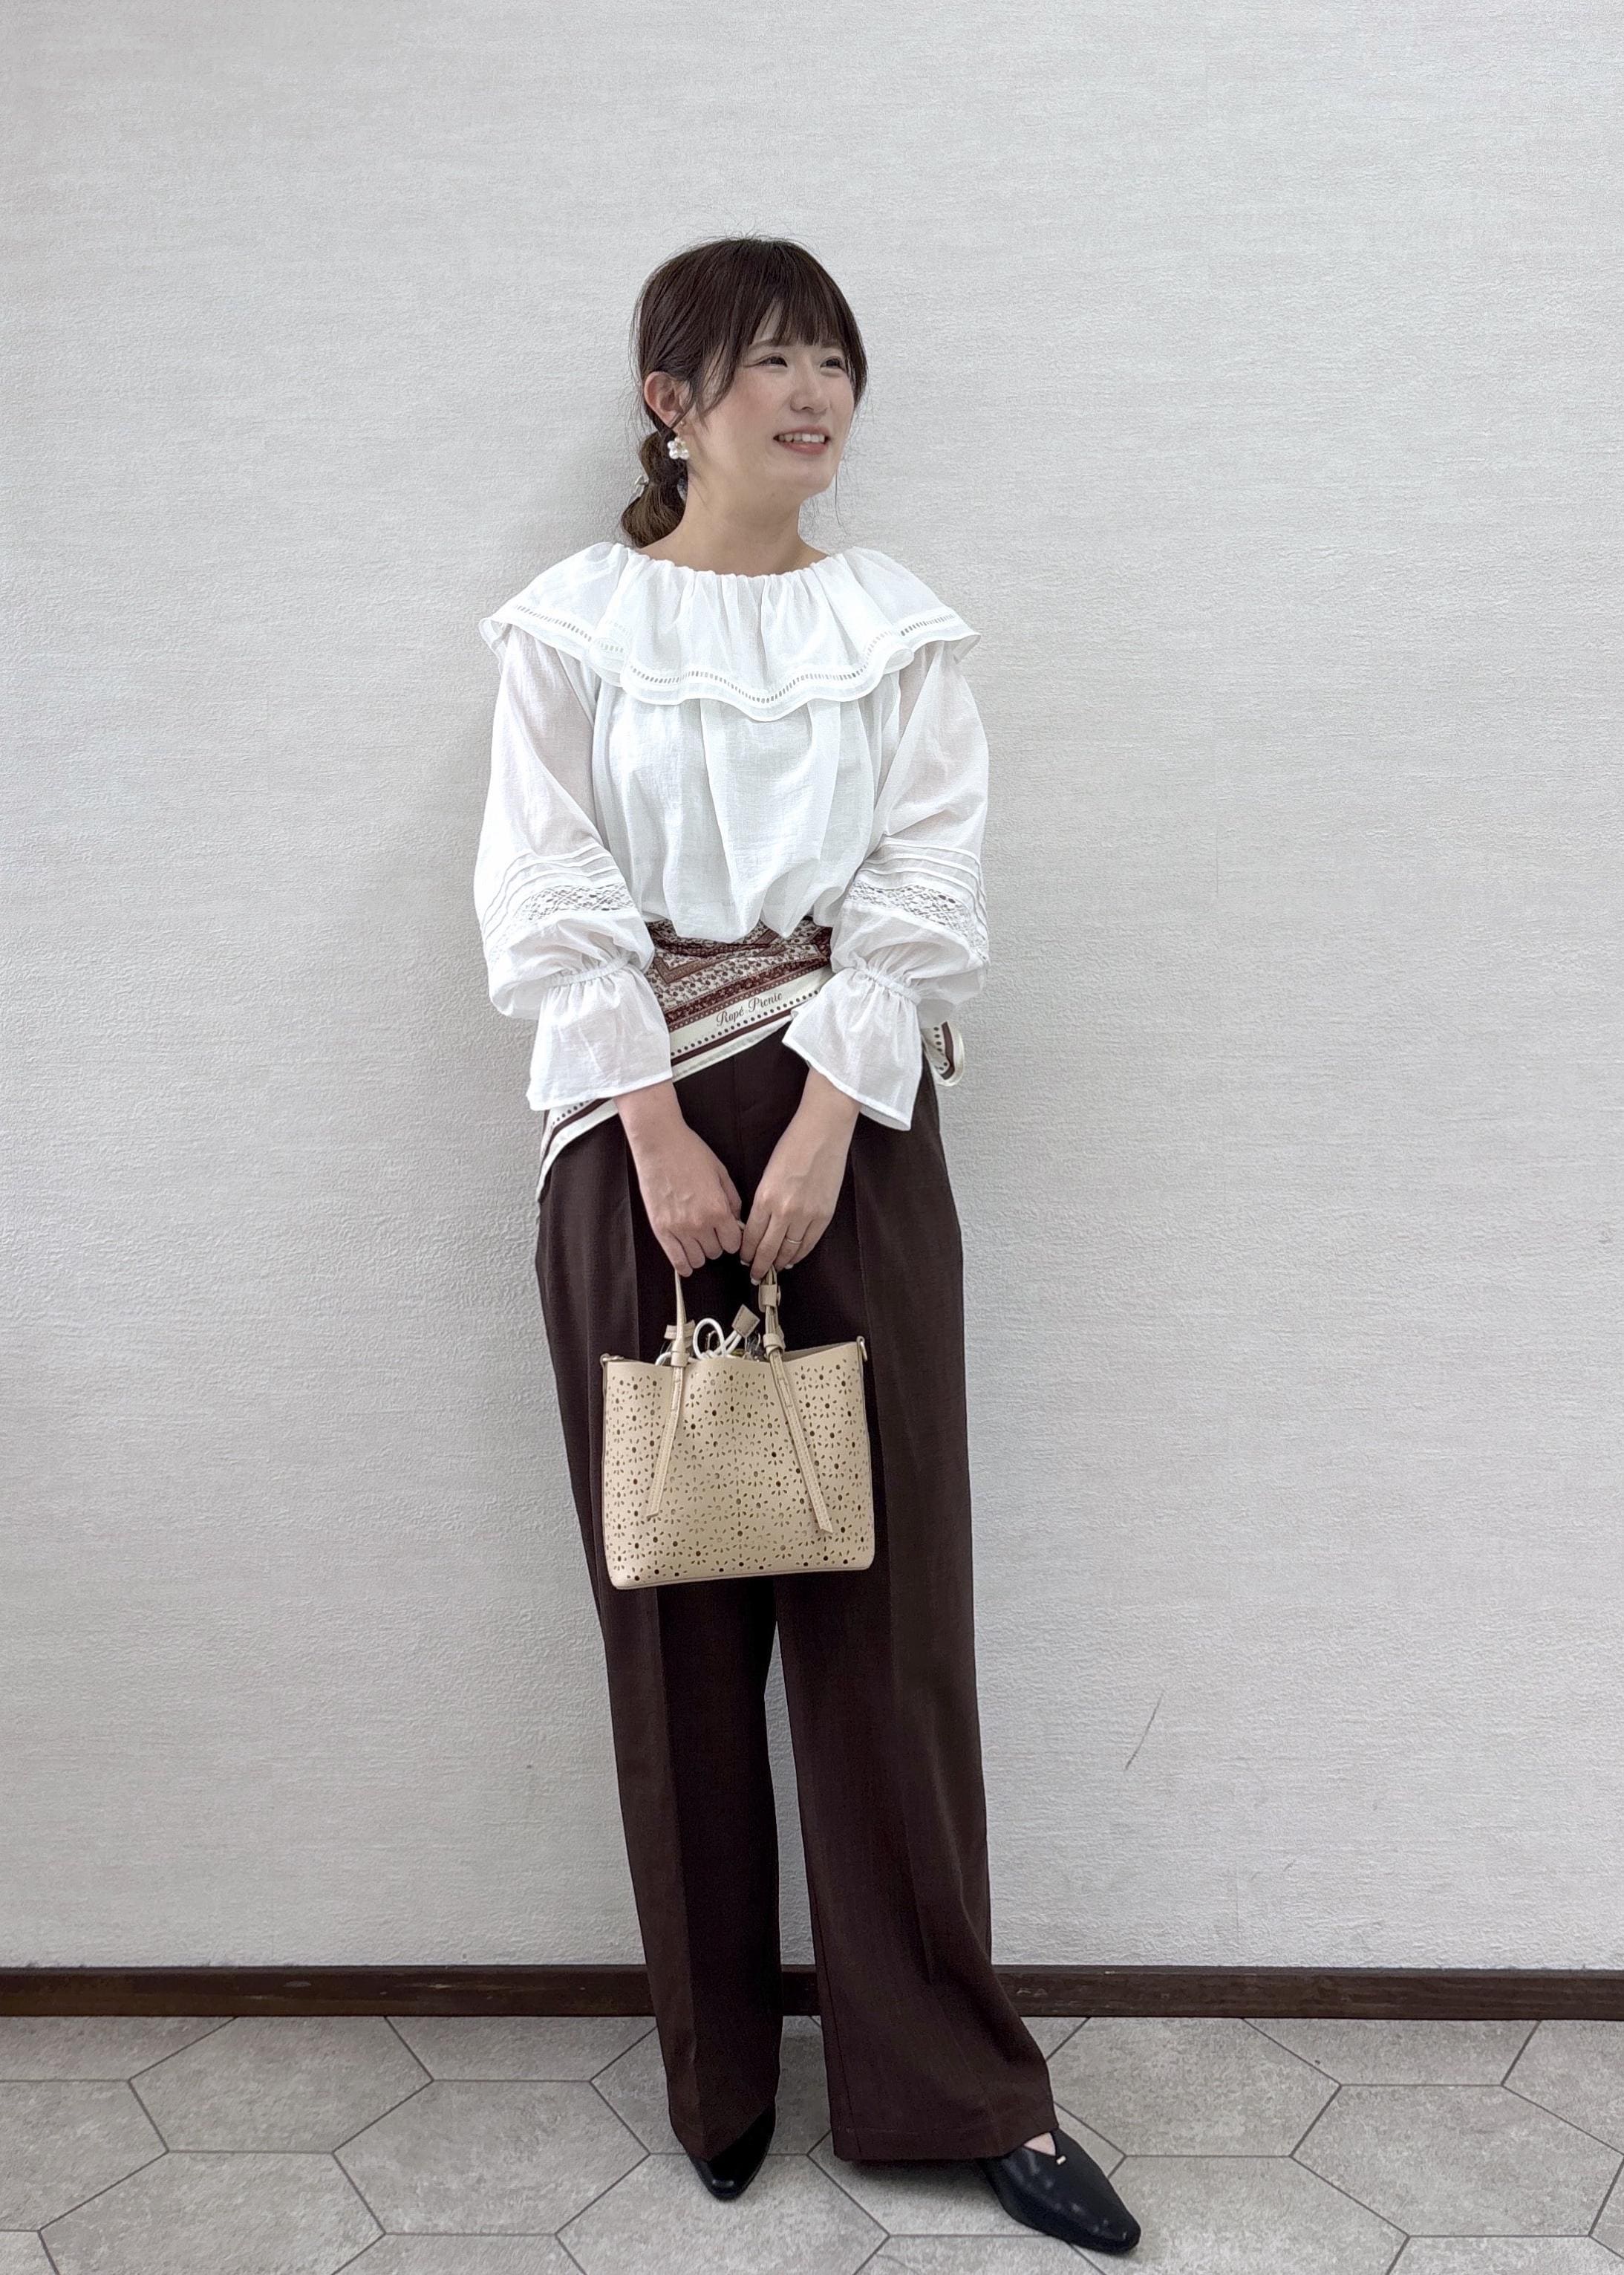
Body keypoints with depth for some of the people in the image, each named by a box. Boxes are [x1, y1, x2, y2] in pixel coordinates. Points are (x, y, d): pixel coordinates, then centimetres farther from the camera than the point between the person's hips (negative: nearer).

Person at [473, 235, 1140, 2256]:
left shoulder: (897, 629, 9)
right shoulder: (569, 629, 6)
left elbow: (922, 901, 0)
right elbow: (554, 905, -2)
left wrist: (817, 1133, -12)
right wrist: (664, 1146, -12)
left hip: (852, 1124, 1)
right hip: (639, 1136, 0)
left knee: (885, 1600, 1)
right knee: (675, 1608, 5)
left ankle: (953, 2077, 15)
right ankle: (720, 2074, 22)